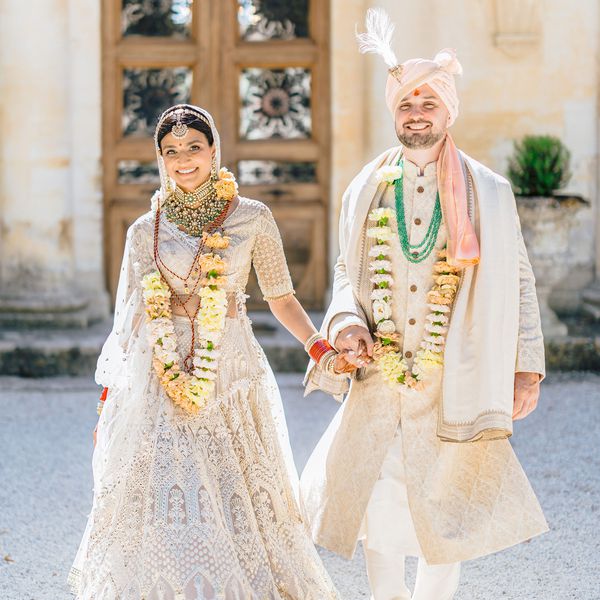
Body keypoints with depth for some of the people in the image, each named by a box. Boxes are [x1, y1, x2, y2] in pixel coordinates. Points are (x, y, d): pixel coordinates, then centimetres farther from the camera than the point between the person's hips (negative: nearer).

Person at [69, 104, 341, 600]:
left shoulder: (252, 218, 3)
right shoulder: (145, 231, 6)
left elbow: (282, 298, 6)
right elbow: (128, 320, 9)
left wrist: (320, 349, -8)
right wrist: (109, 399, 8)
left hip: (230, 373, -1)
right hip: (159, 379, 1)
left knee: (237, 504, 0)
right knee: (161, 503, -5)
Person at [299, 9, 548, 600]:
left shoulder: (487, 192, 1)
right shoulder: (366, 190, 7)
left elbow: (516, 283, 4)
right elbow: (347, 271, 13)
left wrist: (526, 367, -1)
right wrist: (346, 322, -7)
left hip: (452, 381, -2)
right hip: (378, 375, 2)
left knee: (444, 500, 3)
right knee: (375, 503, 3)